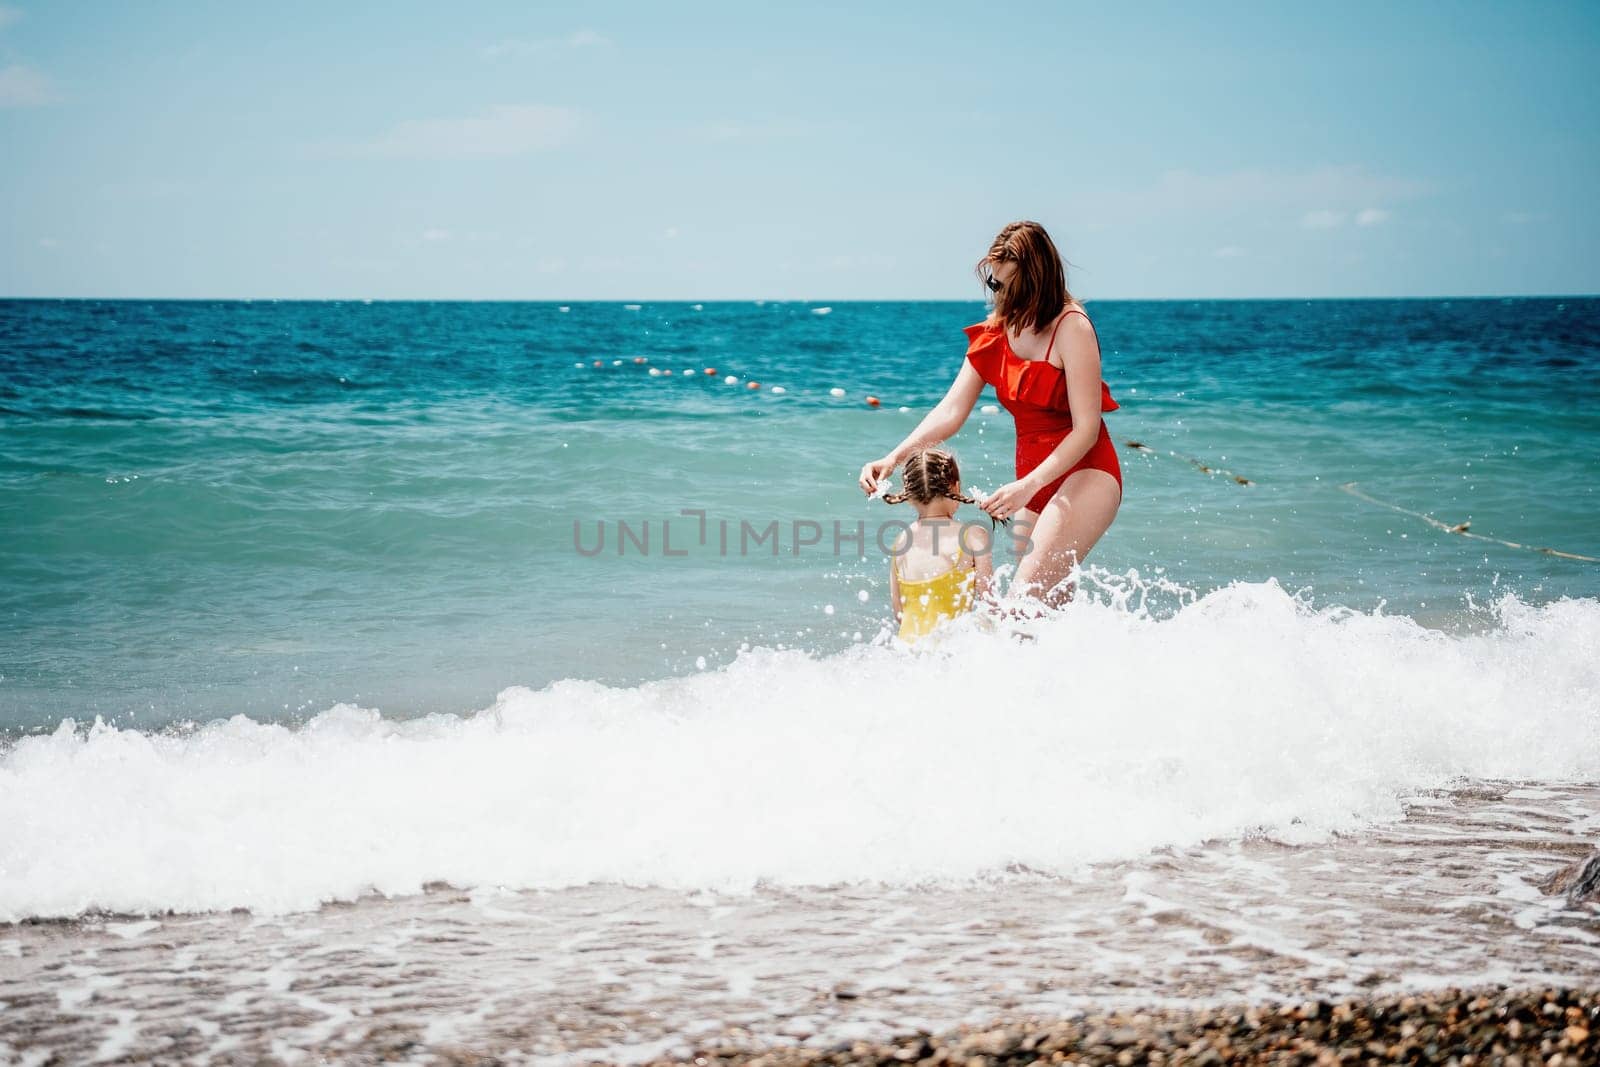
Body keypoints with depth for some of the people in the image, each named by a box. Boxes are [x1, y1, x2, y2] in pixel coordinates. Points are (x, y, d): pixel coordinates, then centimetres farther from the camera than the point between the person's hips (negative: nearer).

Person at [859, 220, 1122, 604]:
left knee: (1027, 594, -25)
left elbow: (1086, 429, -19)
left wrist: (1027, 486, -29)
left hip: (1084, 474, -8)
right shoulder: (994, 334, 3)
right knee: (1050, 600, 14)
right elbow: (950, 411, -1)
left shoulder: (1071, 328, -16)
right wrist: (893, 458, -15)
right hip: (1033, 479, 8)